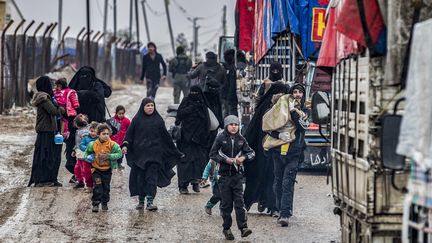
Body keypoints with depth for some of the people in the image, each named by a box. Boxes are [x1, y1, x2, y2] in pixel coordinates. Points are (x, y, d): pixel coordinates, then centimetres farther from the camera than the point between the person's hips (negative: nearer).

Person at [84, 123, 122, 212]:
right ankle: (95, 204, -5)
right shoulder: (93, 145, -6)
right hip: (96, 169, 0)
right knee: (97, 186, -10)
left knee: (106, 187, 10)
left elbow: (119, 154, -16)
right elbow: (87, 153, 10)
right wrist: (88, 158, -13)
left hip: (107, 169, 1)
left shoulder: (112, 145, -12)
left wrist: (108, 156, -26)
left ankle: (105, 203, 27)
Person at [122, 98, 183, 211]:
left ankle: (150, 202, -12)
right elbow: (129, 134, 3)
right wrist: (125, 145, -14)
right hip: (139, 154, 1)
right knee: (140, 177, 4)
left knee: (152, 177, -8)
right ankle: (141, 201, 16)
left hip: (154, 154, -1)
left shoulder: (158, 120, 7)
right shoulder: (137, 120, 6)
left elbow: (166, 137, 10)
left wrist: (175, 152, 10)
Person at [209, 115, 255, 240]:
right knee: (226, 203, 3)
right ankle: (226, 229, 12)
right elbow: (212, 154, -3)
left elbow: (251, 153, 11)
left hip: (237, 174, 2)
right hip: (224, 175, -2)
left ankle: (243, 227, -9)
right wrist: (226, 160, -14)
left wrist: (243, 158, -9)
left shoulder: (241, 139, 5)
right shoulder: (221, 138, -3)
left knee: (239, 202, -6)